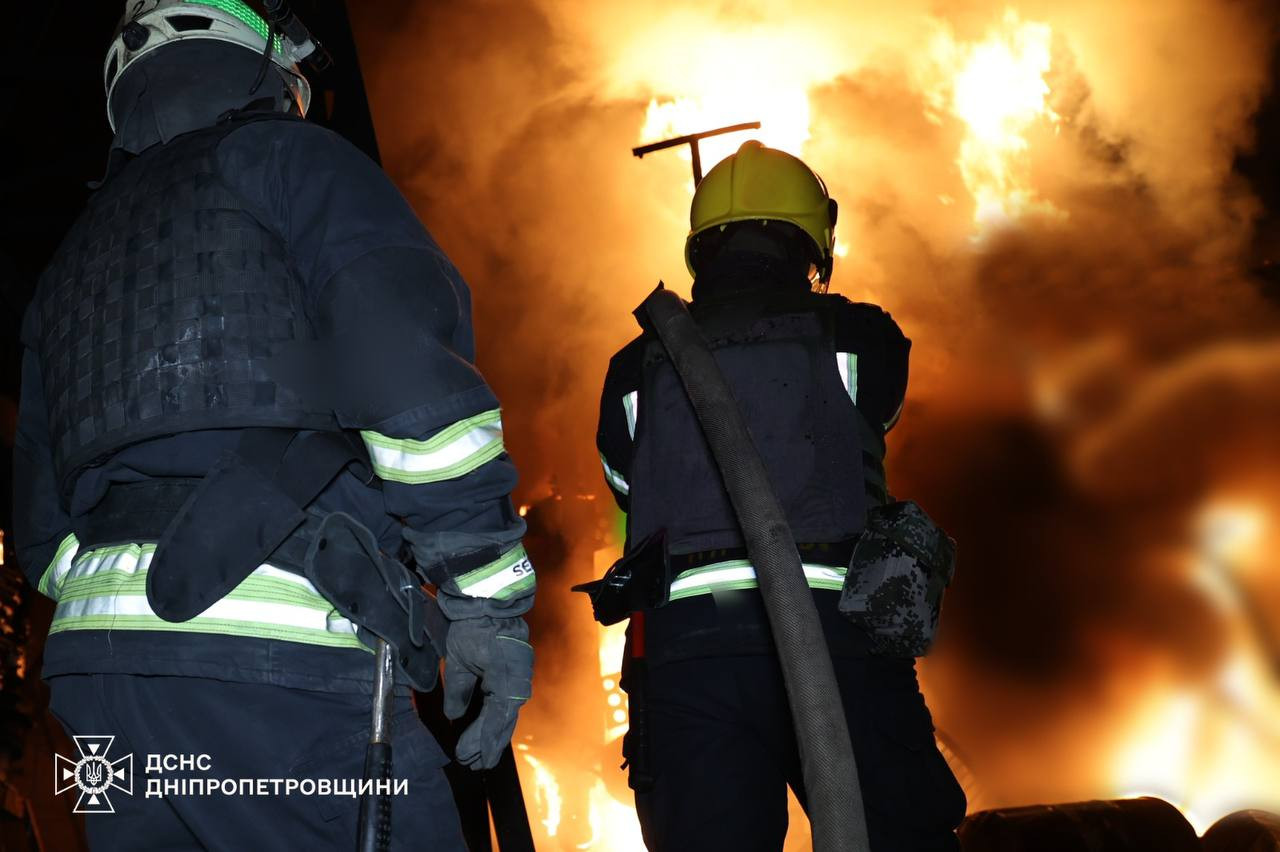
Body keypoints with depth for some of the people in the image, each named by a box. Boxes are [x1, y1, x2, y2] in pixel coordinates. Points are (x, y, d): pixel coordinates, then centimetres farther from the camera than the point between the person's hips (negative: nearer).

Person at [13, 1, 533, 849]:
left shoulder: (74, 259, 30)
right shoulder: (288, 157, 8)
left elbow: (44, 520, 24)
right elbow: (405, 359, -10)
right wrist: (489, 598, -9)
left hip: (93, 664, 8)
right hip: (276, 655, -7)